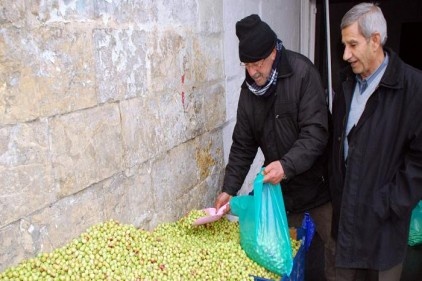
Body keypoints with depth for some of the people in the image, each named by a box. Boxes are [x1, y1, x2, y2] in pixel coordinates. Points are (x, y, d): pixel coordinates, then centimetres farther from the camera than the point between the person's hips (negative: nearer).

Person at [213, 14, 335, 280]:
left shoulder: (302, 73, -16)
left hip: (318, 184, -3)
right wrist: (229, 188, -1)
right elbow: (243, 145, 4)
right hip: (282, 188, 4)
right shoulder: (249, 89, -1)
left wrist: (287, 165, -35)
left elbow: (316, 132, -21)